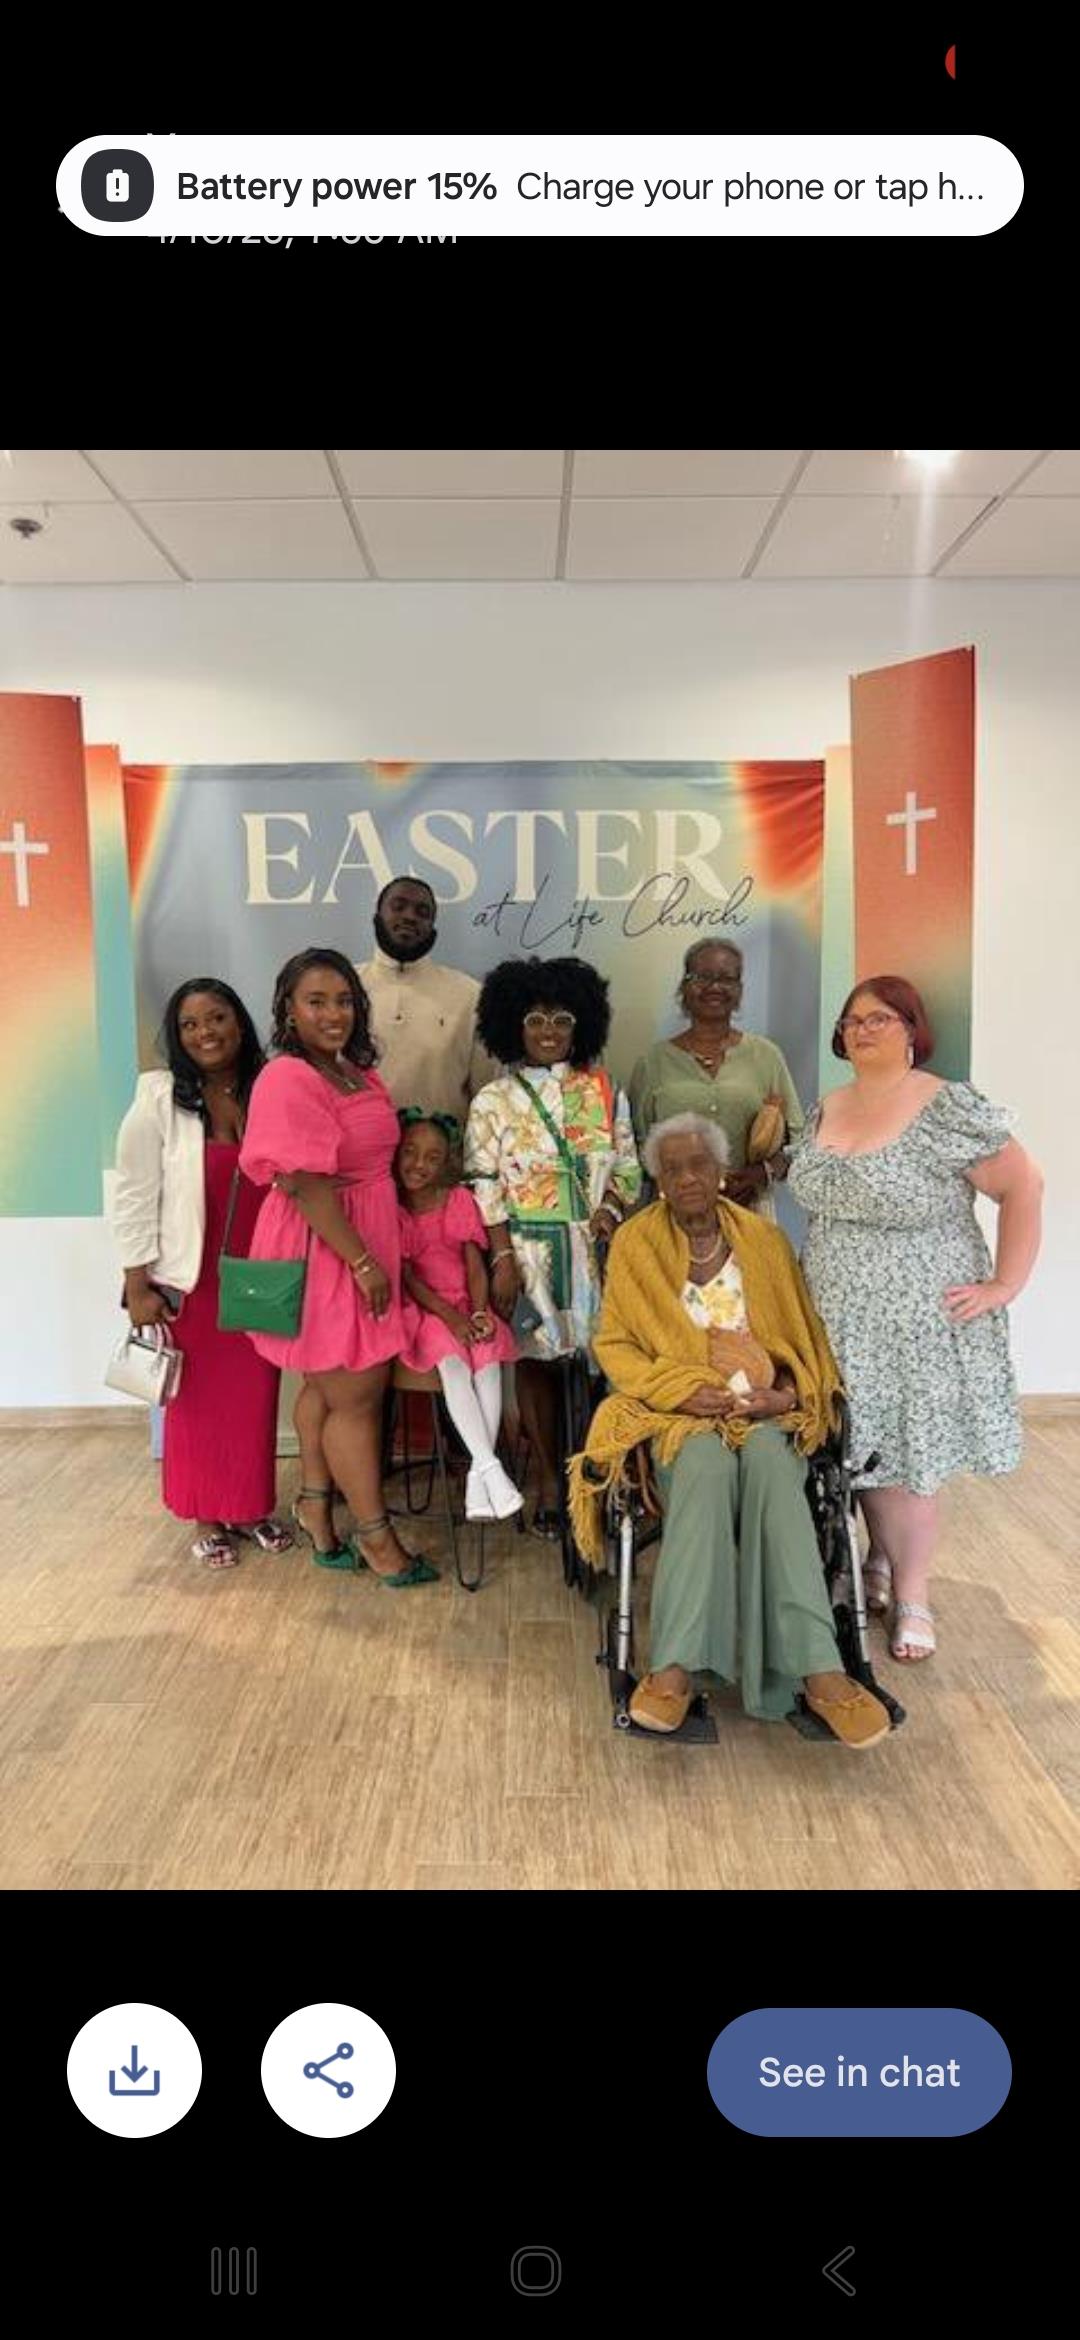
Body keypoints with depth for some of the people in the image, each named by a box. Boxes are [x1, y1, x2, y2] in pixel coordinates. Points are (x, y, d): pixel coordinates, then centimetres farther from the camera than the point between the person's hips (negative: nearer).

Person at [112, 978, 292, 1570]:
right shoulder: (159, 1100, -7)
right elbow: (133, 1196, -6)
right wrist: (138, 1285, -8)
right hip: (191, 1281, -3)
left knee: (256, 1398, 10)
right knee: (199, 1402, 8)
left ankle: (255, 1508, 28)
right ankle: (209, 1519, 24)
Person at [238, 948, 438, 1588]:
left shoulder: (358, 1073, 9)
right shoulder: (288, 1080, -18)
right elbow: (306, 1184, -23)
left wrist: (381, 1254, 15)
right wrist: (364, 1262, -21)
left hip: (366, 1240, 9)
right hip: (323, 1248, -9)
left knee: (328, 1385, 18)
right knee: (357, 1393, 0)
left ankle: (316, 1507, 33)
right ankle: (376, 1534, 14)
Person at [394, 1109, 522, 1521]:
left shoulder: (460, 1200, 6)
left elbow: (475, 1264, 3)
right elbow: (405, 1276, -8)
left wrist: (479, 1313, -13)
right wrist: (449, 1316, -18)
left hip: (466, 1305, 3)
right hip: (421, 1310, -3)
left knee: (489, 1352, -27)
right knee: (452, 1360, -31)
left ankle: (478, 1474, -26)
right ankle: (491, 1468, -33)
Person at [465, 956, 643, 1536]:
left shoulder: (603, 1091, 7)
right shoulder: (493, 1102, 1)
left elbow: (629, 1165, 10)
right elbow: (484, 1186, -3)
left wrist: (611, 1207, -9)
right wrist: (503, 1257, -9)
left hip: (594, 1248, 1)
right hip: (527, 1250, -1)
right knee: (535, 1361, 5)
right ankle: (549, 1481, 17)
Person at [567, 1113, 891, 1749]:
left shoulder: (763, 1237, 11)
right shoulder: (635, 1243, 6)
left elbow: (804, 1335, 15)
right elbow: (614, 1344, 5)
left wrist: (790, 1392, -5)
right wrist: (685, 1391, -10)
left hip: (765, 1409, 1)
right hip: (678, 1410, -1)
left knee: (771, 1463, -34)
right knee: (705, 1466, -36)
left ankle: (819, 1670, -40)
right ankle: (676, 1668, -41)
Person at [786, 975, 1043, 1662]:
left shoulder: (950, 1109, -13)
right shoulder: (826, 1109, 7)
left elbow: (1024, 1187, -12)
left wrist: (1005, 1285, -14)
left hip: (919, 1319, -5)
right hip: (843, 1319, 5)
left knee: (907, 1456, 2)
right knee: (860, 1446, 11)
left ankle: (911, 1597, 19)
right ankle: (882, 1560, 34)